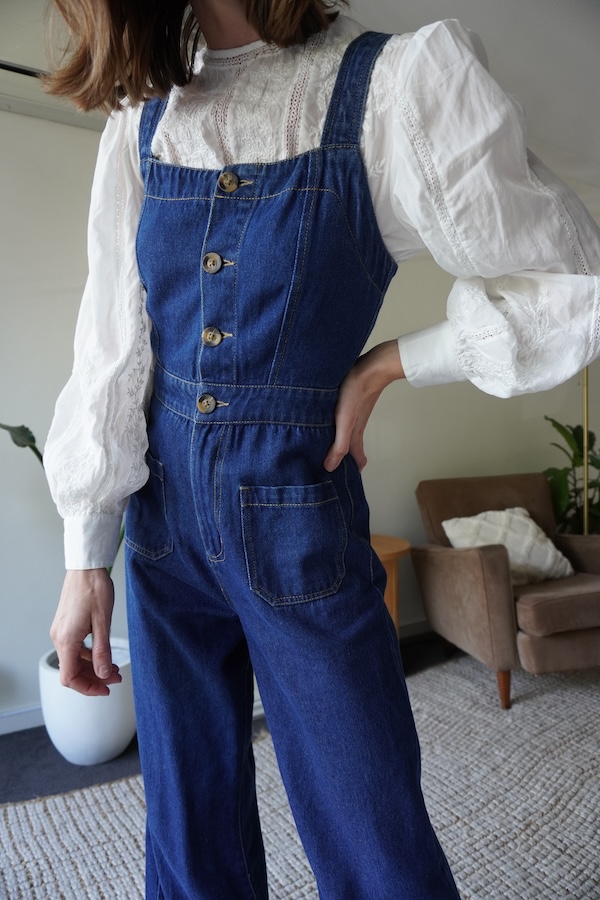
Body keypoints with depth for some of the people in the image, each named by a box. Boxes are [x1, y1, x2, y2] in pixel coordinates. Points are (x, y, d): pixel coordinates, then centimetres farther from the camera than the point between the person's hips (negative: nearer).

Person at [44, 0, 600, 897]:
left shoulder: (396, 82, -8)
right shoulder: (144, 121, 5)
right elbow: (112, 346, 2)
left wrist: (382, 365, -9)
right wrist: (85, 560, 1)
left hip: (295, 525, -3)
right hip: (162, 520, 5)